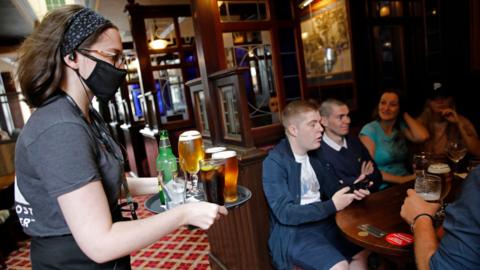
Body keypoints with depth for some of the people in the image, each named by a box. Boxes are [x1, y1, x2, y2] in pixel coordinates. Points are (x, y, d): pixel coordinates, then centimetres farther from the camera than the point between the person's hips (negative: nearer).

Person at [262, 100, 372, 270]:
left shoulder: (313, 155, 7)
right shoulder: (274, 162, -16)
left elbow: (332, 188, 12)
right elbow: (285, 213, -21)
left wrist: (352, 189, -10)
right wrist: (331, 206, -22)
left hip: (323, 222, 7)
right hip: (293, 233, -7)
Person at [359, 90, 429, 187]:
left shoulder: (401, 126, 9)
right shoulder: (369, 130, -7)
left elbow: (422, 137, -11)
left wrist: (405, 114, -1)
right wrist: (401, 179, -20)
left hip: (406, 182, 6)